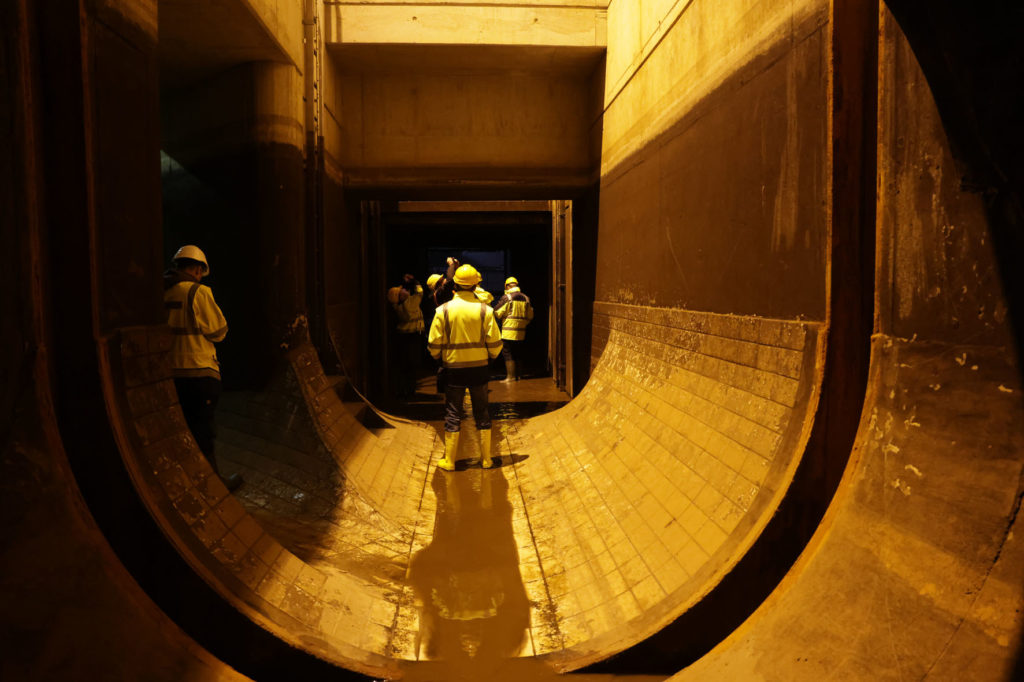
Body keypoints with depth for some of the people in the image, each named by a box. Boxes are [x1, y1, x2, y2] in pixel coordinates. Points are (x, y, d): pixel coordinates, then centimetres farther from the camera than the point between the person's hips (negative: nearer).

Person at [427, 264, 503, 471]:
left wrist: (439, 358, 14)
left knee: (453, 414, 9)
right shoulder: (484, 310, -7)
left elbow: (434, 344, -5)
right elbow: (495, 343, -6)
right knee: (482, 413, 12)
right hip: (479, 367, 1)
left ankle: (449, 460, 14)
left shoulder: (443, 310, -7)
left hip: (453, 368, 0)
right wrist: (490, 357, 13)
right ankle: (486, 459, 18)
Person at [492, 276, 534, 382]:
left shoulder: (507, 297, -10)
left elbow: (497, 313, -6)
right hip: (521, 332, 6)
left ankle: (511, 376, -3)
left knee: (508, 354, -1)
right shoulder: (526, 298, 7)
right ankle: (517, 375, 21)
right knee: (518, 354, 14)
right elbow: (530, 316, 13)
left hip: (508, 331, -6)